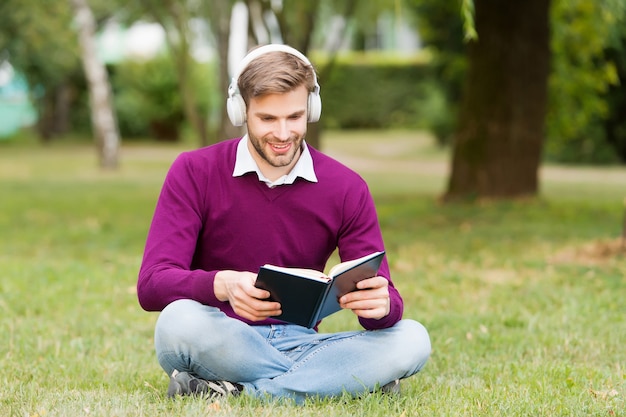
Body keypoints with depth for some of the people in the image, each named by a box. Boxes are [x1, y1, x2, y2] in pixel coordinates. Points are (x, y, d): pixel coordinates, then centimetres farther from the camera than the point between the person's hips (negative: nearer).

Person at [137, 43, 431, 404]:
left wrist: (382, 303, -29)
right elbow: (151, 285, -14)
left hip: (298, 343, 3)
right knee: (179, 320, -36)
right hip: (220, 345, -3)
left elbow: (383, 294, -2)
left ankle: (238, 393, -26)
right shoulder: (194, 172, -4)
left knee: (411, 340, -23)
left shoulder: (346, 188, 2)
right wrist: (222, 284, -36)